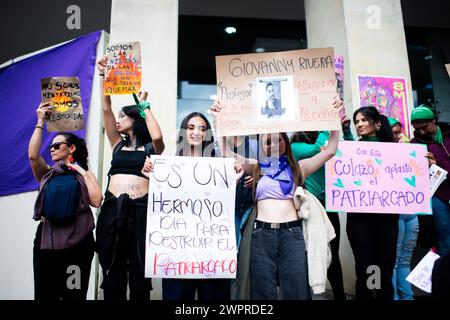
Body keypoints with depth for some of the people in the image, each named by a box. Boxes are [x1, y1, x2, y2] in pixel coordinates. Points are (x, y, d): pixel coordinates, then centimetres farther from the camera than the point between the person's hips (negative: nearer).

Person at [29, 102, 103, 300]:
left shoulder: (85, 174, 7)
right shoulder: (47, 174, 13)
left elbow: (96, 201, -9)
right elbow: (33, 155, -8)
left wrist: (84, 173, -5)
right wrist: (40, 122, -6)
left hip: (77, 239, -2)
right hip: (47, 237, 2)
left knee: (74, 293, 6)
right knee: (44, 293, 7)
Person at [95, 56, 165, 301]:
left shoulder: (151, 148, 9)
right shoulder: (118, 145, 18)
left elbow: (157, 136, -14)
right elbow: (106, 109, 14)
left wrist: (144, 105, 0)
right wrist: (102, 75, 12)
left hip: (140, 208, -3)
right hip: (112, 207, 4)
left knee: (139, 271, 2)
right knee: (112, 271, 6)